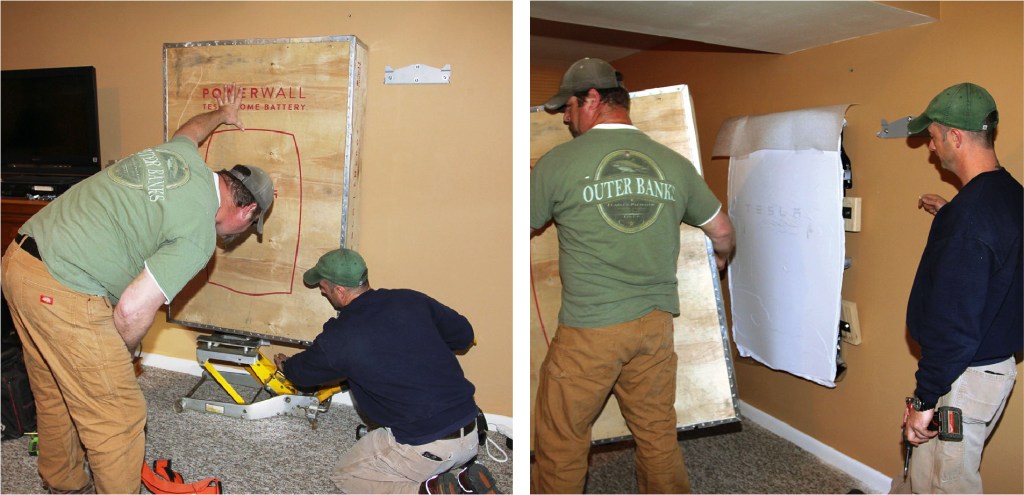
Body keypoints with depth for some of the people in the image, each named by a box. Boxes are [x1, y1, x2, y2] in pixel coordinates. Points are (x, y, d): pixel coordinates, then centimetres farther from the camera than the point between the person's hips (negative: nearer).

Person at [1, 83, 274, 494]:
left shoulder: (183, 157, 8)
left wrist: (221, 115, 55)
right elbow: (133, 308, -21)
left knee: (55, 395, 27)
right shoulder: (199, 234, -16)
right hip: (62, 293, -10)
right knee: (118, 416, 2)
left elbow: (188, 131, 35)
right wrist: (119, 355, 0)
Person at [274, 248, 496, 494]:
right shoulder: (411, 299, 2)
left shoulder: (336, 339, -7)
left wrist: (285, 365, 39)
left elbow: (303, 372, 15)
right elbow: (464, 335, 12)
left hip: (424, 449, -5)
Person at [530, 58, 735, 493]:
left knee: (560, 441, 11)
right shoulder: (674, 163, 5)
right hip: (656, 322, 5)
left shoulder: (557, 162, -7)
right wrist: (720, 260, 38)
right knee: (658, 433, 19)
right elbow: (723, 232, 16)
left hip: (589, 328, -4)